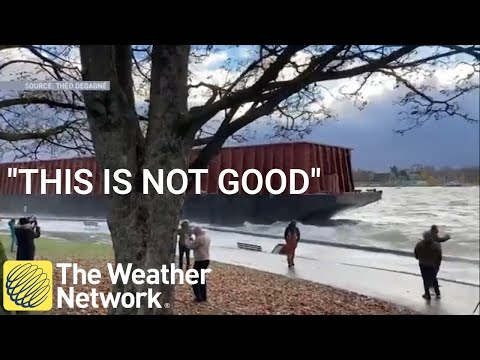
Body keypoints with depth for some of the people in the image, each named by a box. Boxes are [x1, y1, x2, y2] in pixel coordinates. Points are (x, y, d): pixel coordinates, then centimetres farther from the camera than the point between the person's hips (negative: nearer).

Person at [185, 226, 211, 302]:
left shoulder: (199, 238, -21)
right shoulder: (207, 237, 10)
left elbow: (190, 246, -14)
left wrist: (189, 240, 4)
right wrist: (193, 240, 9)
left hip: (200, 261, -10)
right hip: (206, 259, 10)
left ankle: (199, 297, 0)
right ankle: (203, 297, 23)